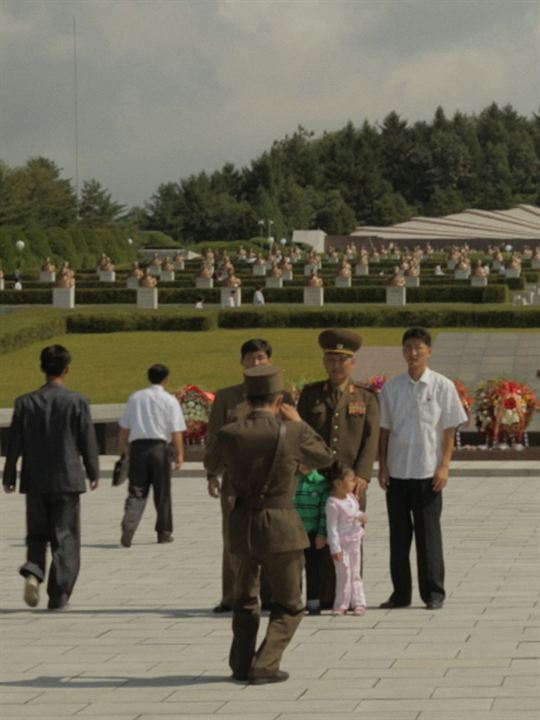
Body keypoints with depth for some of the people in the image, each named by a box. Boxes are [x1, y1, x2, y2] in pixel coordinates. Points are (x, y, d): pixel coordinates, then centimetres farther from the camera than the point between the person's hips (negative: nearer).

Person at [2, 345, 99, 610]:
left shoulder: (25, 403, -2)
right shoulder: (77, 402, -9)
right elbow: (88, 442, -3)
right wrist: (93, 473, 11)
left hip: (35, 481, 2)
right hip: (67, 479, -2)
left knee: (37, 535, 17)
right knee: (65, 538, 6)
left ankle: (33, 572, -10)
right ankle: (58, 596, 2)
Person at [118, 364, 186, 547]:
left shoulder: (135, 398, 8)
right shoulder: (170, 401, -1)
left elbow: (124, 429, 10)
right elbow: (176, 432, -6)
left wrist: (122, 451, 19)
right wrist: (179, 454, -3)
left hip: (138, 446, 2)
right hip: (159, 446, -2)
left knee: (136, 492, 2)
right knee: (162, 492, 10)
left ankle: (129, 525, -20)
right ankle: (164, 532, 18)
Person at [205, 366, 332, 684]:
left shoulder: (229, 434, -6)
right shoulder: (292, 433, -12)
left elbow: (212, 465, 16)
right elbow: (325, 458, 8)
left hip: (243, 526, 3)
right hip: (282, 527, -3)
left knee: (245, 600, 25)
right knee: (289, 606, 11)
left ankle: (242, 664, 25)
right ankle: (264, 666, -2)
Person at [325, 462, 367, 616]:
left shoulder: (352, 497, 3)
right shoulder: (333, 503, -20)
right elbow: (331, 527, -19)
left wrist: (361, 516, -2)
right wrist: (335, 548, -19)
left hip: (355, 541, 7)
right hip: (342, 543, -7)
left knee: (355, 573, 10)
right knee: (344, 574, -3)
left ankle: (358, 603, 15)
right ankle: (341, 605, 6)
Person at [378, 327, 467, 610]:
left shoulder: (442, 386, -1)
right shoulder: (391, 387, 5)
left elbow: (449, 430, -1)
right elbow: (384, 430, 9)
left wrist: (444, 467, -8)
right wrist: (382, 467, 2)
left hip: (428, 472, -3)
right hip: (397, 471, 3)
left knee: (428, 533, 0)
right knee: (398, 533, 6)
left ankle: (433, 592, 7)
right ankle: (400, 592, 13)